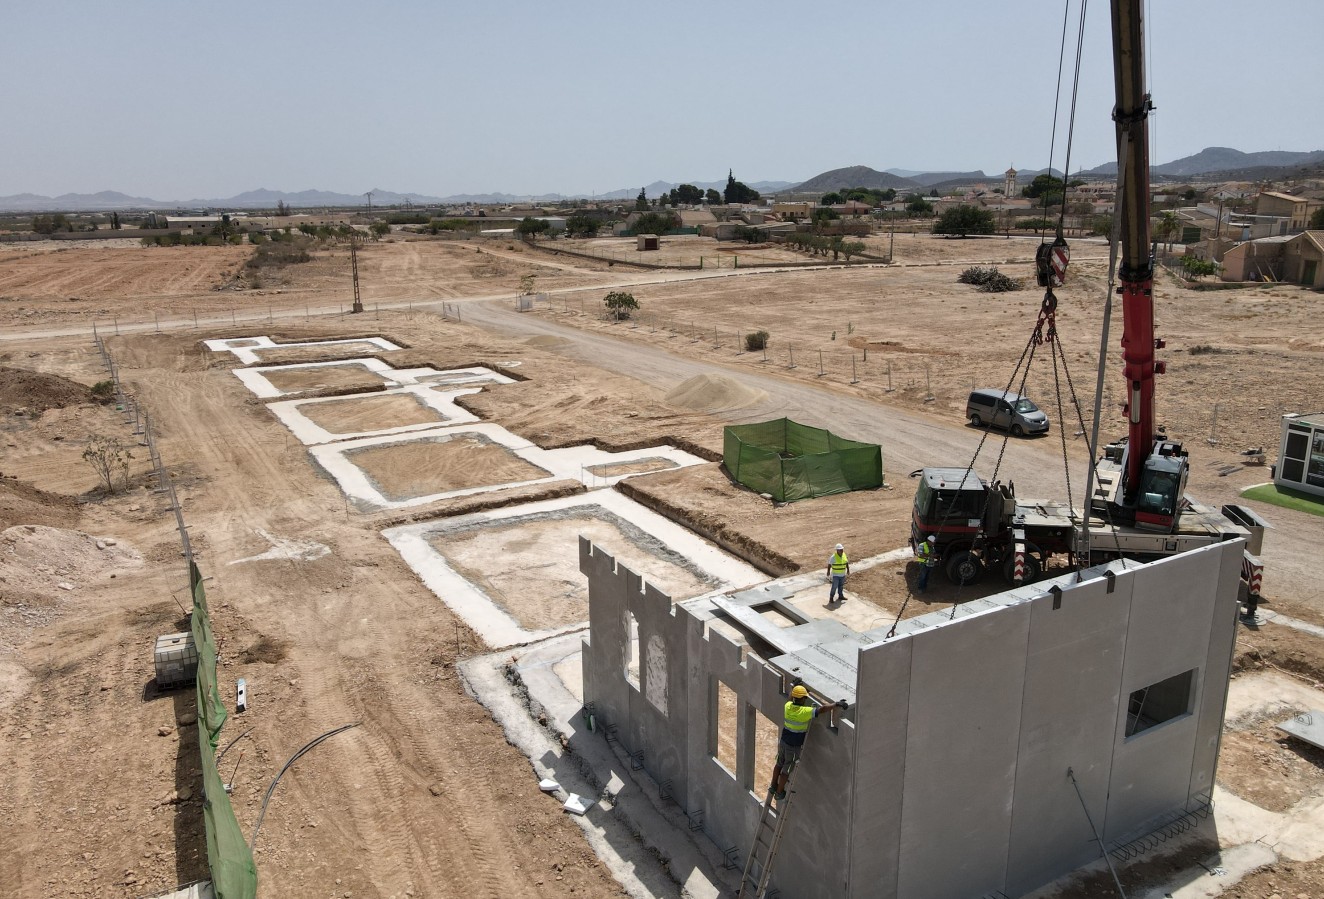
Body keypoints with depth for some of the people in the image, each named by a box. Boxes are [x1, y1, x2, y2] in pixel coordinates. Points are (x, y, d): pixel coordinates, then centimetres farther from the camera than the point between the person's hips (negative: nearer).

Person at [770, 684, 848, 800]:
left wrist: (794, 687, 29)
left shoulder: (788, 706, -8)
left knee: (779, 764, 25)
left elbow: (791, 699, 16)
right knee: (786, 770, 11)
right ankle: (779, 793, 25)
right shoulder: (804, 712, -26)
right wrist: (837, 705, -28)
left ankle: (774, 786, 41)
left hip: (783, 742, 6)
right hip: (794, 747, -6)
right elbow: (822, 709, -31)